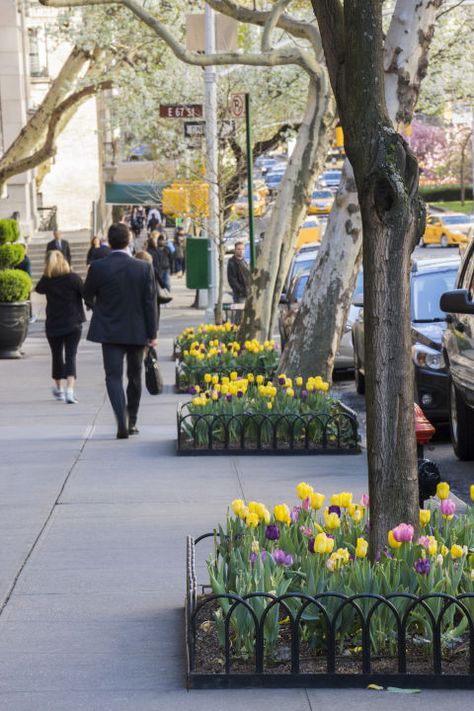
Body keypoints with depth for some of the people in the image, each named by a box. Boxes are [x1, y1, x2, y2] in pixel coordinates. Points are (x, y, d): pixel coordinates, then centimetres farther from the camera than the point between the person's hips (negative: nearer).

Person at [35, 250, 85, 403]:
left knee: (57, 356, 17)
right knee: (71, 356, -4)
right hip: (73, 323, -2)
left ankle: (58, 389, 33)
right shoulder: (73, 278, -11)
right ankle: (70, 390, -22)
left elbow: (39, 289, 17)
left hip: (53, 324, 2)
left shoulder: (46, 280, -3)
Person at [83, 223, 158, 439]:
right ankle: (131, 422, 24)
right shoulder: (144, 268, -8)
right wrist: (152, 333, 1)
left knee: (113, 376, -2)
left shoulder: (97, 267, -10)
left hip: (109, 331, -1)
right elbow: (150, 302, -6)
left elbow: (88, 296, 5)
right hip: (137, 331, 1)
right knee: (134, 377, 16)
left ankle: (122, 422, -21)